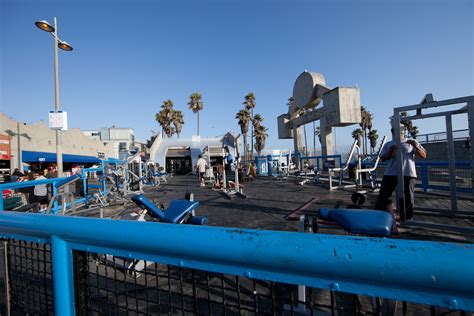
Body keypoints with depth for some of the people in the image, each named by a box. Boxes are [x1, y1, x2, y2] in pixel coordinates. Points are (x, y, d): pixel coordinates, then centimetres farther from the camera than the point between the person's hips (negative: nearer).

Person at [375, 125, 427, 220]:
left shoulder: (412, 142, 12)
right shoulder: (388, 144, 14)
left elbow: (424, 156, 7)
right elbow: (382, 158, 8)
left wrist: (416, 147, -10)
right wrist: (390, 152, -12)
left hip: (408, 174, 0)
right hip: (390, 174, 1)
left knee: (408, 198, 6)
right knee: (383, 196, 0)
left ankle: (406, 220, 21)